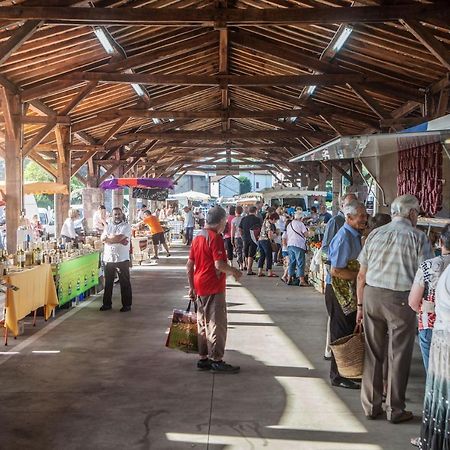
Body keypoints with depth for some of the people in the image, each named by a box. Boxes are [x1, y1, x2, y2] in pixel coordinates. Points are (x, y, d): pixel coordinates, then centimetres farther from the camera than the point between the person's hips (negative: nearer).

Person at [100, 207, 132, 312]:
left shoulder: (126, 226, -1)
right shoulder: (108, 226, 12)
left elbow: (120, 237, -18)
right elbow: (103, 238, -3)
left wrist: (109, 237, -3)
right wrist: (119, 240, -12)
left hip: (122, 259, -4)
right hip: (108, 258, 4)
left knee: (125, 283, 3)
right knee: (108, 282, 11)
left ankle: (127, 304, 11)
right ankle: (107, 304, 22)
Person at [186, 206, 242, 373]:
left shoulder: (198, 237, 12)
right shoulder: (215, 238, -14)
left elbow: (189, 265, 14)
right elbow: (219, 264, -23)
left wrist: (192, 287, 18)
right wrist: (234, 271, -6)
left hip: (200, 288, 9)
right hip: (214, 287, -9)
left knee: (203, 324, 14)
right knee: (217, 324, -1)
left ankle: (203, 359, 20)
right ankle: (216, 360, 3)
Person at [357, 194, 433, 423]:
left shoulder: (375, 234, 8)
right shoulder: (418, 237, -3)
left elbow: (361, 275, 8)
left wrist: (360, 304, 15)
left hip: (372, 295, 4)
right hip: (401, 299, -4)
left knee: (373, 353, 13)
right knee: (398, 356, 8)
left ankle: (371, 406, 22)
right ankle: (395, 410, 17)